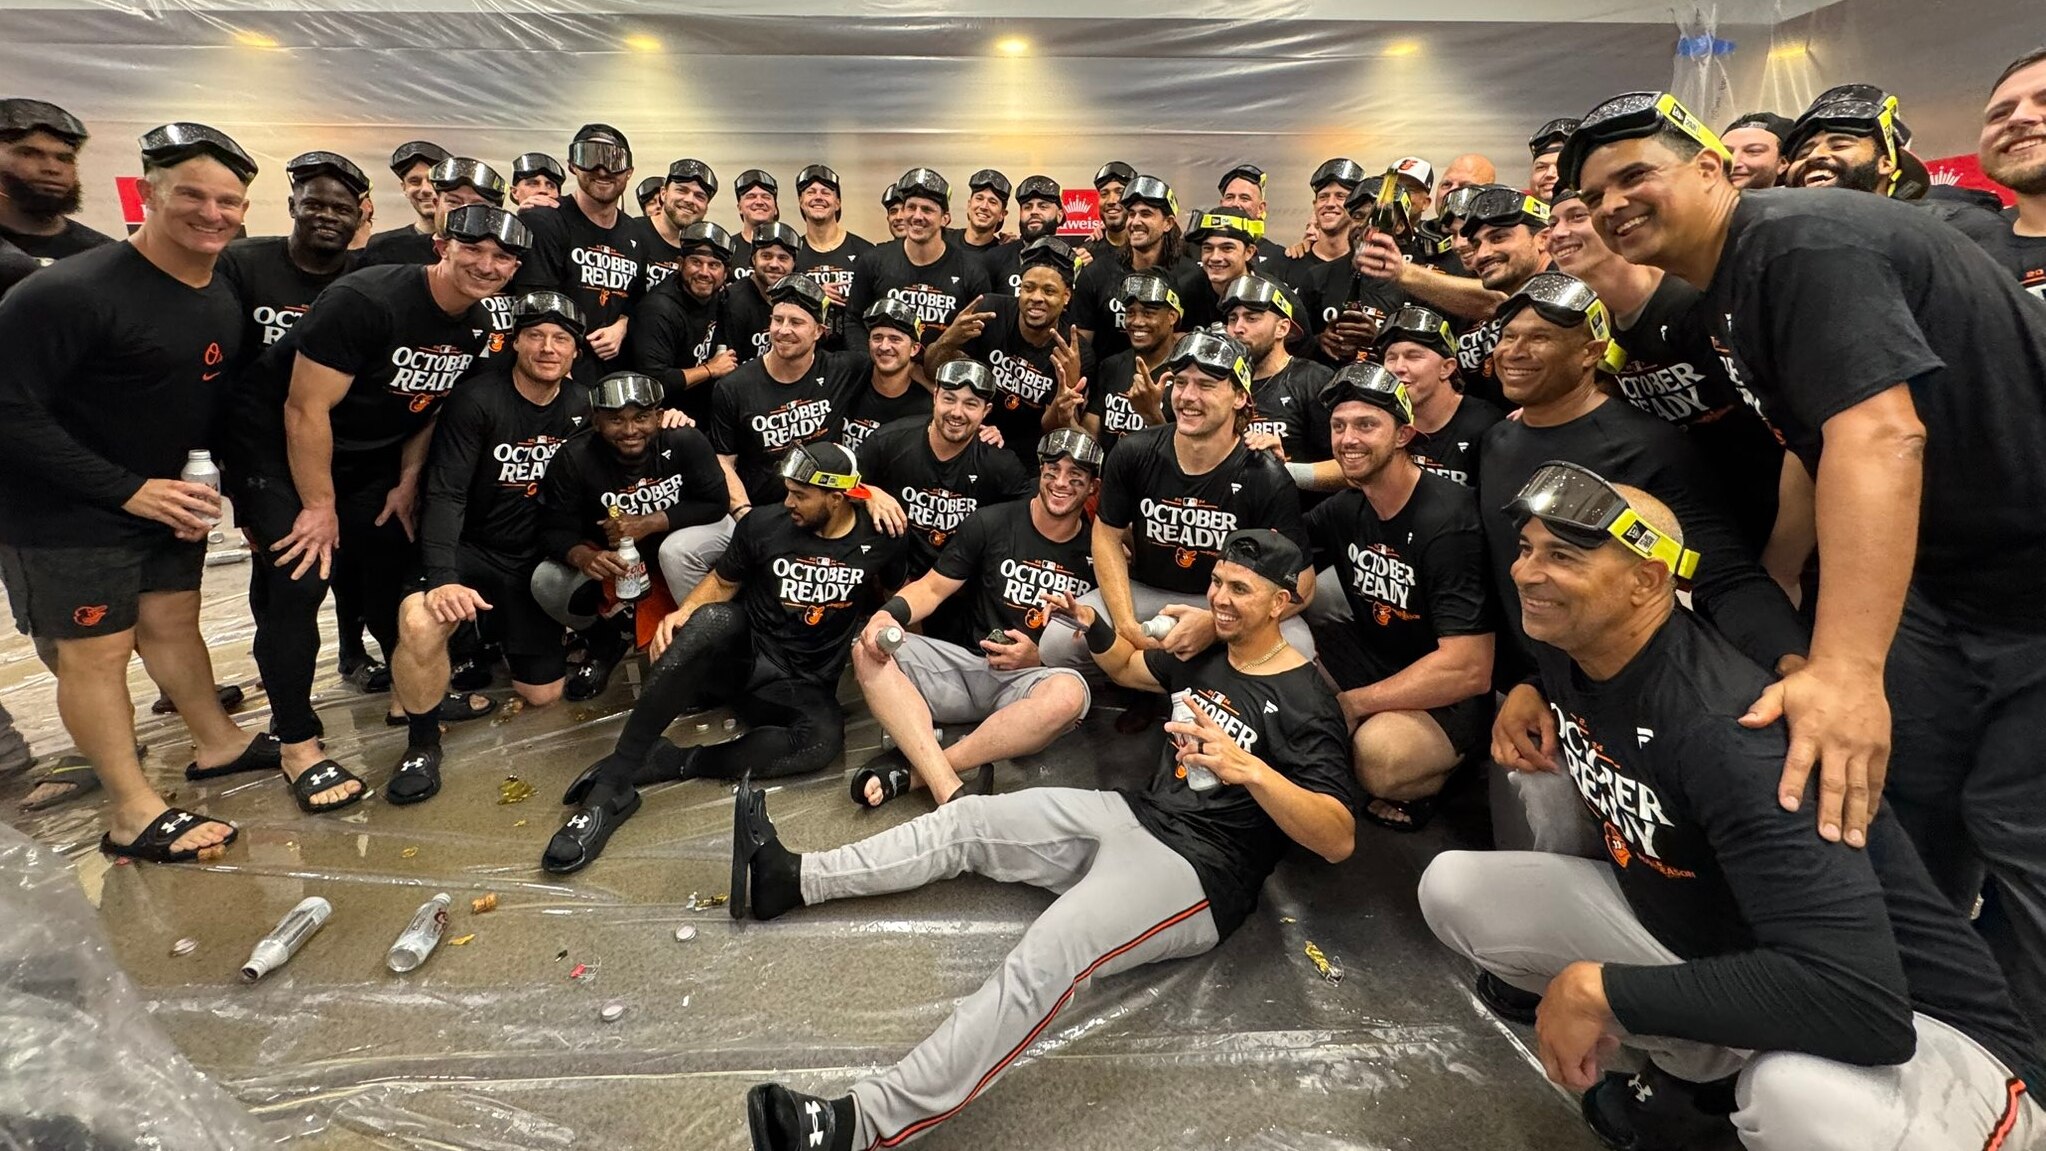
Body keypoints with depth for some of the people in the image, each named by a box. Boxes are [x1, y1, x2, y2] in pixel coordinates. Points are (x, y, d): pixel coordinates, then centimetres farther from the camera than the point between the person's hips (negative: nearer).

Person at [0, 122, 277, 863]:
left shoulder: (223, 300, 4)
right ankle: (133, 814, 9)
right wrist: (126, 489, -25)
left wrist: (207, 482, -2)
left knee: (173, 619, 18)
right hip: (65, 514, -7)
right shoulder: (67, 292, -23)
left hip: (163, 498, 7)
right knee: (97, 649, 0)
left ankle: (218, 743, 34)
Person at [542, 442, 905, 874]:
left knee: (825, 738, -36)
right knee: (714, 618, -36)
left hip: (802, 687, 0)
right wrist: (682, 613, -9)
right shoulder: (763, 525, -1)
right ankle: (612, 783, -33)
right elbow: (722, 581, 9)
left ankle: (669, 763, -27)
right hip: (742, 655, 1)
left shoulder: (879, 543, 0)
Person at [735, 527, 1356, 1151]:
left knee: (1043, 959, -31)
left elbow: (1339, 841, -22)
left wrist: (1249, 769, -38)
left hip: (1199, 872, -9)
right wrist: (1093, 625, 6)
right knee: (970, 819, 2)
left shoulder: (1305, 704, -13)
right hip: (1133, 815, 9)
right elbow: (1128, 667, 29)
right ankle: (790, 879, 8)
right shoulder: (1207, 652, 10)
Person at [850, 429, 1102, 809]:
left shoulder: (1097, 553, 4)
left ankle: (913, 769, -30)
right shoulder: (991, 523, 3)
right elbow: (933, 587, 3)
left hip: (1031, 678, -1)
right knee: (870, 652, -23)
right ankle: (950, 791, -40)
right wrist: (888, 613, -18)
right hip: (965, 662, 2)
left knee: (1068, 692, -38)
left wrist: (1037, 657, -10)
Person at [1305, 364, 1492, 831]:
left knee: (1379, 753, -36)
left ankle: (1420, 786, 0)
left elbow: (1469, 670, -28)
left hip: (1450, 696, -7)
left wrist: (1346, 705, -24)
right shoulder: (1344, 508, 0)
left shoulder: (1449, 521, -23)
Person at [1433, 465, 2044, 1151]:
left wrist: (1601, 989, -31)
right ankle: (1700, 1069, 9)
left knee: (1796, 1093, -41)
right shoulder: (1566, 649, -8)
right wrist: (1529, 697, 0)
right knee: (1454, 888, -3)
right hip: (1698, 942, 7)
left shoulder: (1722, 729, -31)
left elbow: (1863, 1001, -37)